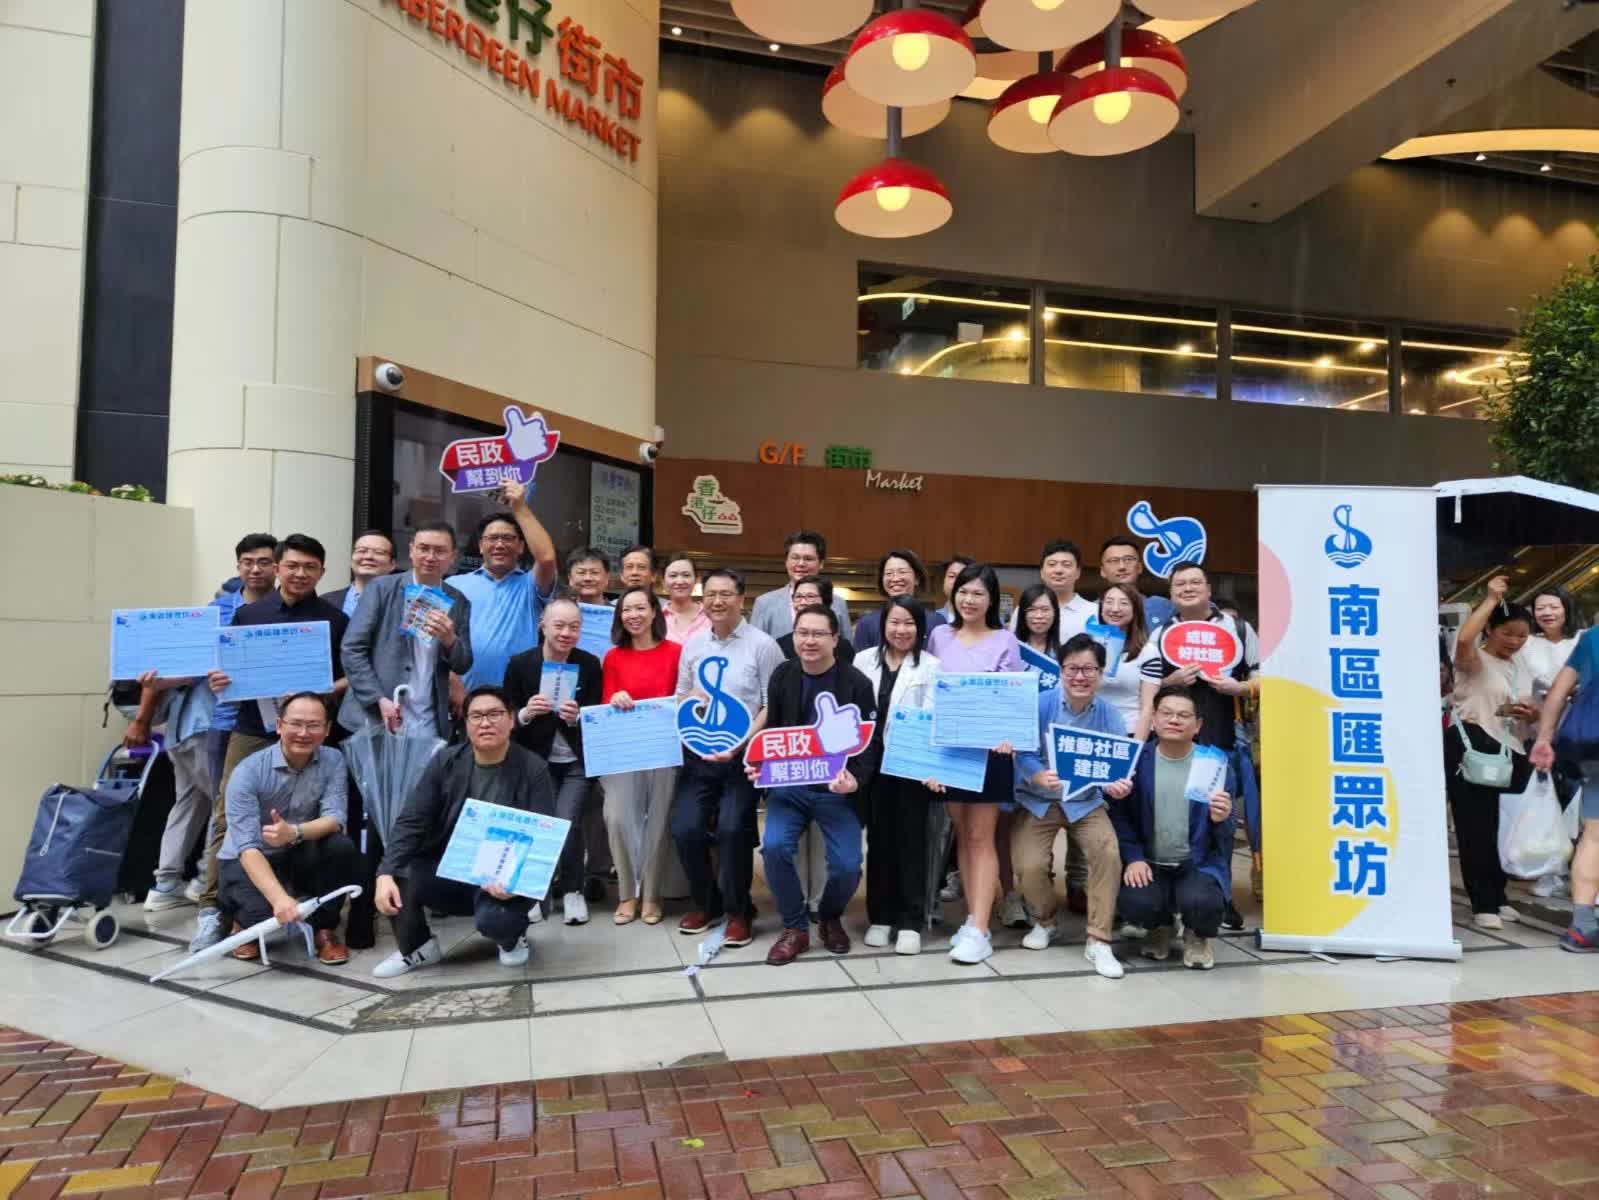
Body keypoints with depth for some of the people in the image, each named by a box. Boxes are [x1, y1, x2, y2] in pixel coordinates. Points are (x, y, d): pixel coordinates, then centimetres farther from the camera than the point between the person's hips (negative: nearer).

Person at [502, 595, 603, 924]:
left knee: (568, 822, -15)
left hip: (576, 762, 0)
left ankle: (572, 890, 7)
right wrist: (526, 713, -24)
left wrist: (576, 717, -23)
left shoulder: (590, 664, -4)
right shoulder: (520, 664, -6)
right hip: (536, 761, 0)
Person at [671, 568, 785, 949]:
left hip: (743, 756, -4)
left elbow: (772, 707, -7)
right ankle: (706, 902, 19)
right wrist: (689, 700, -8)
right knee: (685, 828, -8)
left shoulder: (762, 645, -4)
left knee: (732, 829, -17)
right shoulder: (692, 645, 11)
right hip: (699, 753, 4)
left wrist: (741, 744, -18)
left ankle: (739, 910, 7)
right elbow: (679, 698, 17)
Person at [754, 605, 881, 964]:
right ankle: (795, 927, 3)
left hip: (836, 789, -2)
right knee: (774, 847, -20)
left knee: (847, 865, -12)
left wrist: (856, 780, -26)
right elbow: (771, 734, 8)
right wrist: (759, 766, -11)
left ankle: (830, 917, 24)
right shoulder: (782, 677, 4)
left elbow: (871, 743, -7)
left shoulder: (857, 684, -7)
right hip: (789, 784, 2)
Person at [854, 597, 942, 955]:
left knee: (911, 839, 3)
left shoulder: (931, 665, 0)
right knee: (879, 838, 11)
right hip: (873, 760, 2)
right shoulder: (864, 660, 7)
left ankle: (911, 921, 11)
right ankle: (880, 916, 21)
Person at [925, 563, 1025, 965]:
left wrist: (1010, 735, -20)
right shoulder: (939, 636, 7)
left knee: (981, 838, -1)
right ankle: (972, 919, 18)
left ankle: (979, 930, 0)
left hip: (988, 748, -3)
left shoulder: (1005, 641, 0)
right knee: (961, 835, 9)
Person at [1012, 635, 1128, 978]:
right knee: (1030, 866, -17)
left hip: (1086, 802, 1)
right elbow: (1024, 755, -17)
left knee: (1109, 853, -23)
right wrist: (1041, 777, -38)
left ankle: (1098, 941, -5)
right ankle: (1044, 922, 19)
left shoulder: (1109, 715, -9)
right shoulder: (1040, 704, -15)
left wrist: (1118, 785, -33)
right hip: (1038, 801, -1)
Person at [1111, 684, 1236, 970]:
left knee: (1201, 902, -31)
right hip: (1148, 864, 1)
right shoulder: (1135, 760, -4)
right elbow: (1120, 816, -3)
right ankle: (1159, 928, 15)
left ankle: (1198, 936, 11)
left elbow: (1226, 834, -3)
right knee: (1136, 903, -27)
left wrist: (1221, 819, -26)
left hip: (1199, 863, -1)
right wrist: (1133, 858, -16)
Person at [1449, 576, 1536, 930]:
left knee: (1502, 826, 13)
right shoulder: (1473, 660, -5)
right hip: (1471, 749, -7)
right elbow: (1463, 638, -29)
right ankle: (1483, 904, -2)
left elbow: (1528, 712, 25)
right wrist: (1491, 599, -20)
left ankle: (1497, 896, 26)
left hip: (1509, 754, 8)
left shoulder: (1521, 670, 19)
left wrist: (1531, 713, -1)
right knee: (1476, 827, -6)